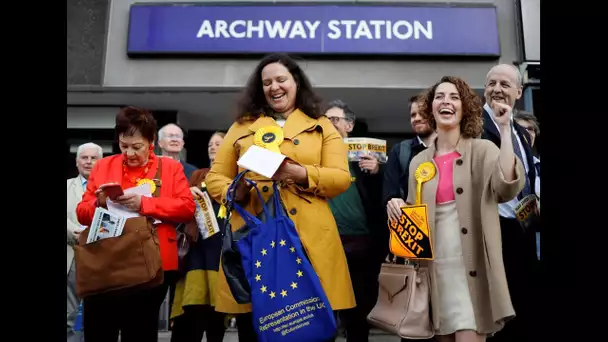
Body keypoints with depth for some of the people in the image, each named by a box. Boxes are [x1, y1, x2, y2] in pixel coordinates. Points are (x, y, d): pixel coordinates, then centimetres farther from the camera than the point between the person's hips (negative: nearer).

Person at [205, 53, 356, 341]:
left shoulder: (321, 126, 13)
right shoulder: (242, 126, 16)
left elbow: (341, 178, 2)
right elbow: (215, 178, 13)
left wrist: (299, 173, -15)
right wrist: (235, 192, -9)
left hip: (309, 241, -1)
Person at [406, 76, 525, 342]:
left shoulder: (482, 150, 0)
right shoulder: (419, 162, 10)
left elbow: (508, 187, -20)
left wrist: (505, 130, -18)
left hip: (471, 265, -3)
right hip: (435, 266, 4)